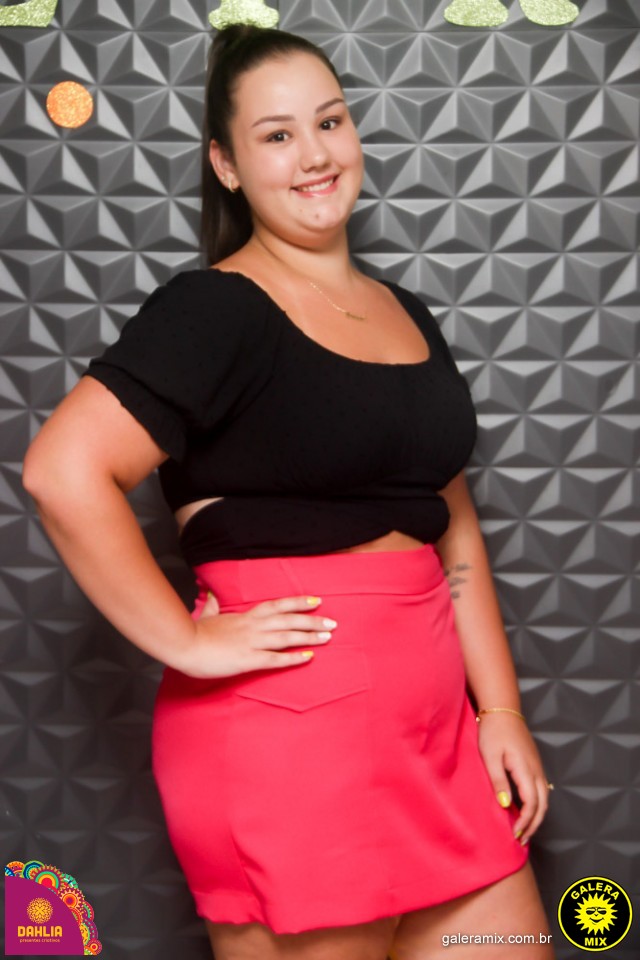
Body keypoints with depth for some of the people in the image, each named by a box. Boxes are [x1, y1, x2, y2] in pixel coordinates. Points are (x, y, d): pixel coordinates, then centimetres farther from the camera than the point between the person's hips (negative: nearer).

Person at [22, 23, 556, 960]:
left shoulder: (406, 313, 12)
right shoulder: (215, 309, -9)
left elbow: (453, 528, 14)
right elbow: (64, 470, -20)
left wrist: (501, 710, 10)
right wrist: (185, 643, -16)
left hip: (432, 722, 7)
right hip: (287, 720, -7)